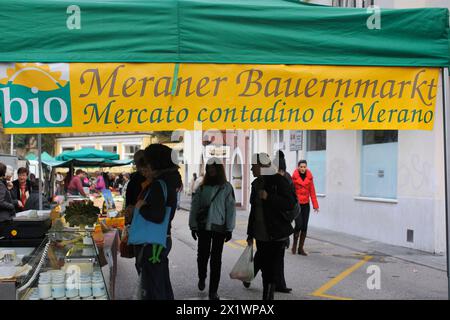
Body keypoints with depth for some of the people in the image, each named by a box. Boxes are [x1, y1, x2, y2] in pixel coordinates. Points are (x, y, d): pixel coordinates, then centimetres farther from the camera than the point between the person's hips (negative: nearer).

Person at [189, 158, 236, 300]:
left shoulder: (226, 187, -2)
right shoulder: (202, 187, 4)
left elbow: (231, 208, -4)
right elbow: (194, 207, 5)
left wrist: (229, 229, -6)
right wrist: (193, 226, 0)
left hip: (219, 228, -2)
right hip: (203, 226, 2)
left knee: (216, 259, 2)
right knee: (202, 255, 6)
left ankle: (213, 291, 9)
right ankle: (202, 277, 36)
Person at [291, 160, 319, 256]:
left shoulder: (309, 177, 3)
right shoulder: (294, 177, -6)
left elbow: (312, 191, 5)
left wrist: (315, 205, 3)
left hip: (306, 205, 4)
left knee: (304, 226, 4)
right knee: (299, 224, -11)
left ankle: (301, 248, 13)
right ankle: (294, 244, 14)